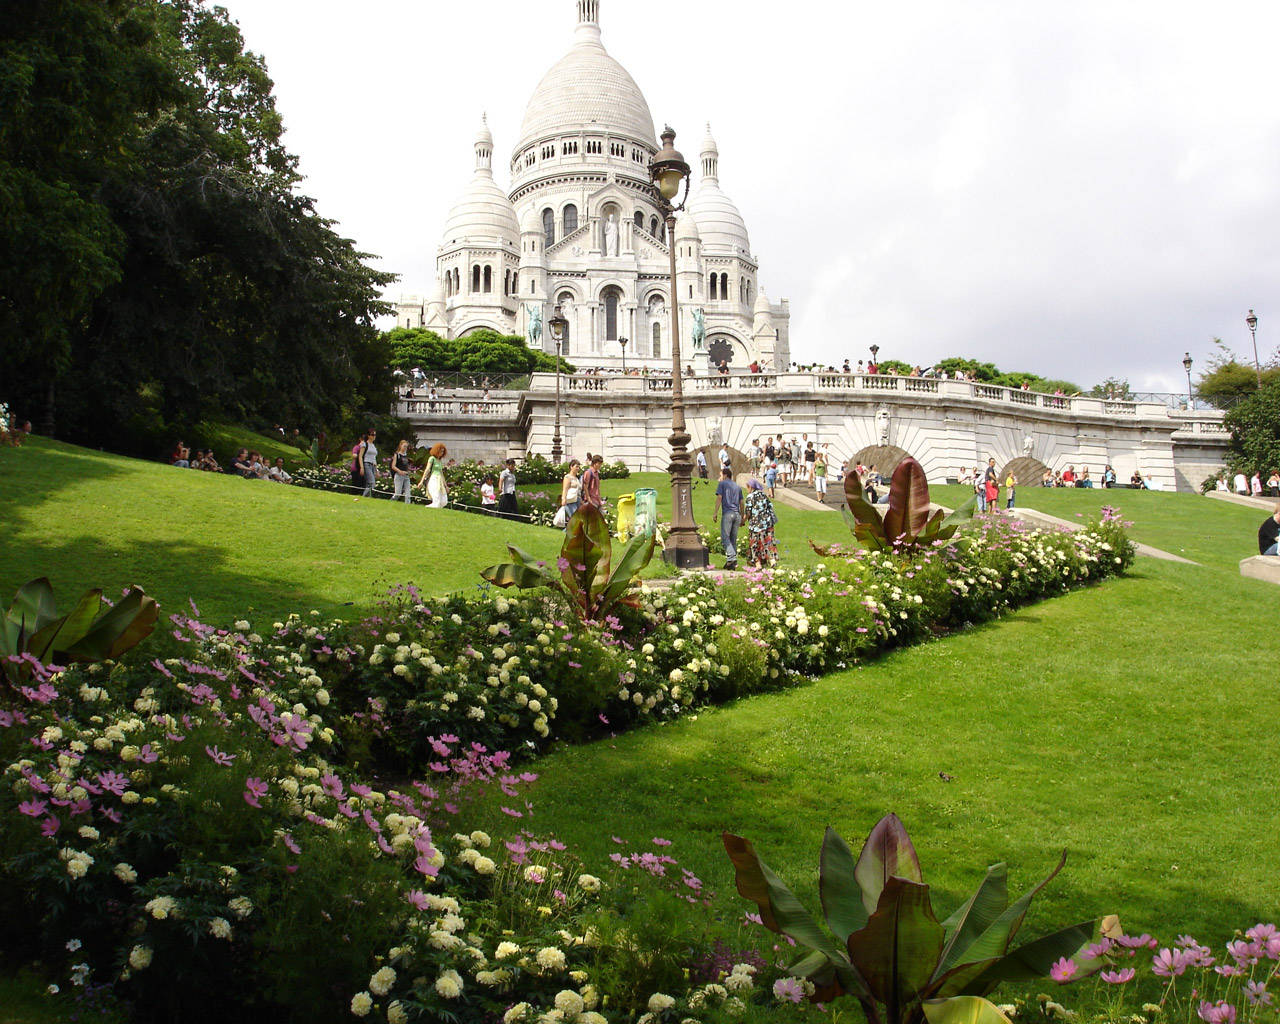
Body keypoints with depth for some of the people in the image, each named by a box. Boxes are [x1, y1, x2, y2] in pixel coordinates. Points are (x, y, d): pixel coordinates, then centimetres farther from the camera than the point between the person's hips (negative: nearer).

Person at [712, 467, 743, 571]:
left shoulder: (722, 484, 6)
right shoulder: (737, 487, 22)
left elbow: (719, 497, -4)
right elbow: (741, 503, 19)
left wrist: (715, 513, -7)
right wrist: (742, 517, 22)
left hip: (727, 513, -6)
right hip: (737, 514, 6)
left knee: (725, 537, -9)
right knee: (733, 539, 8)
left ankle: (732, 558, -27)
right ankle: (733, 562, 5)